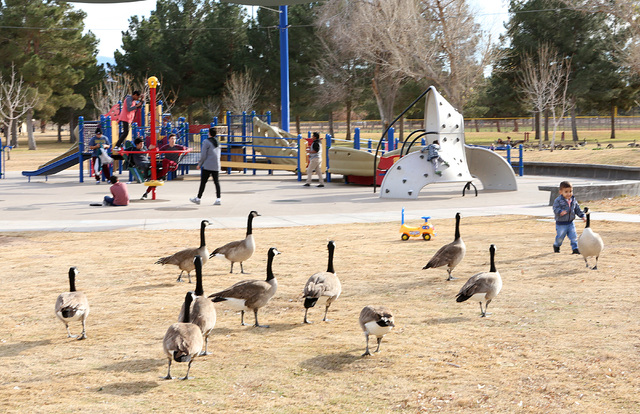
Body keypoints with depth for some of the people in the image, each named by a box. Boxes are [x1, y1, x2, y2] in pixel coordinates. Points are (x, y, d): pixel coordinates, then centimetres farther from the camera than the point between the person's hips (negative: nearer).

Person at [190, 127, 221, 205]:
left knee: (203, 182, 1)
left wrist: (199, 164, 0)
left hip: (207, 166, -6)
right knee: (216, 182, 5)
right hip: (216, 166, 6)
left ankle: (198, 198, 8)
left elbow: (203, 155, -11)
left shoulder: (206, 142, -9)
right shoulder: (217, 142, 11)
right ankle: (218, 199, -2)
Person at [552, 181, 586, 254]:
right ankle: (556, 246, 36)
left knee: (574, 237, -1)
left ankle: (575, 248, 7)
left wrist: (582, 216, 4)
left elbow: (577, 209, 13)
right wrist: (560, 212, -39)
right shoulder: (558, 200, -14)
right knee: (560, 237, 9)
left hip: (570, 223, 4)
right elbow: (555, 209, -19)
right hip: (561, 224, -4)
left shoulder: (573, 200, 5)